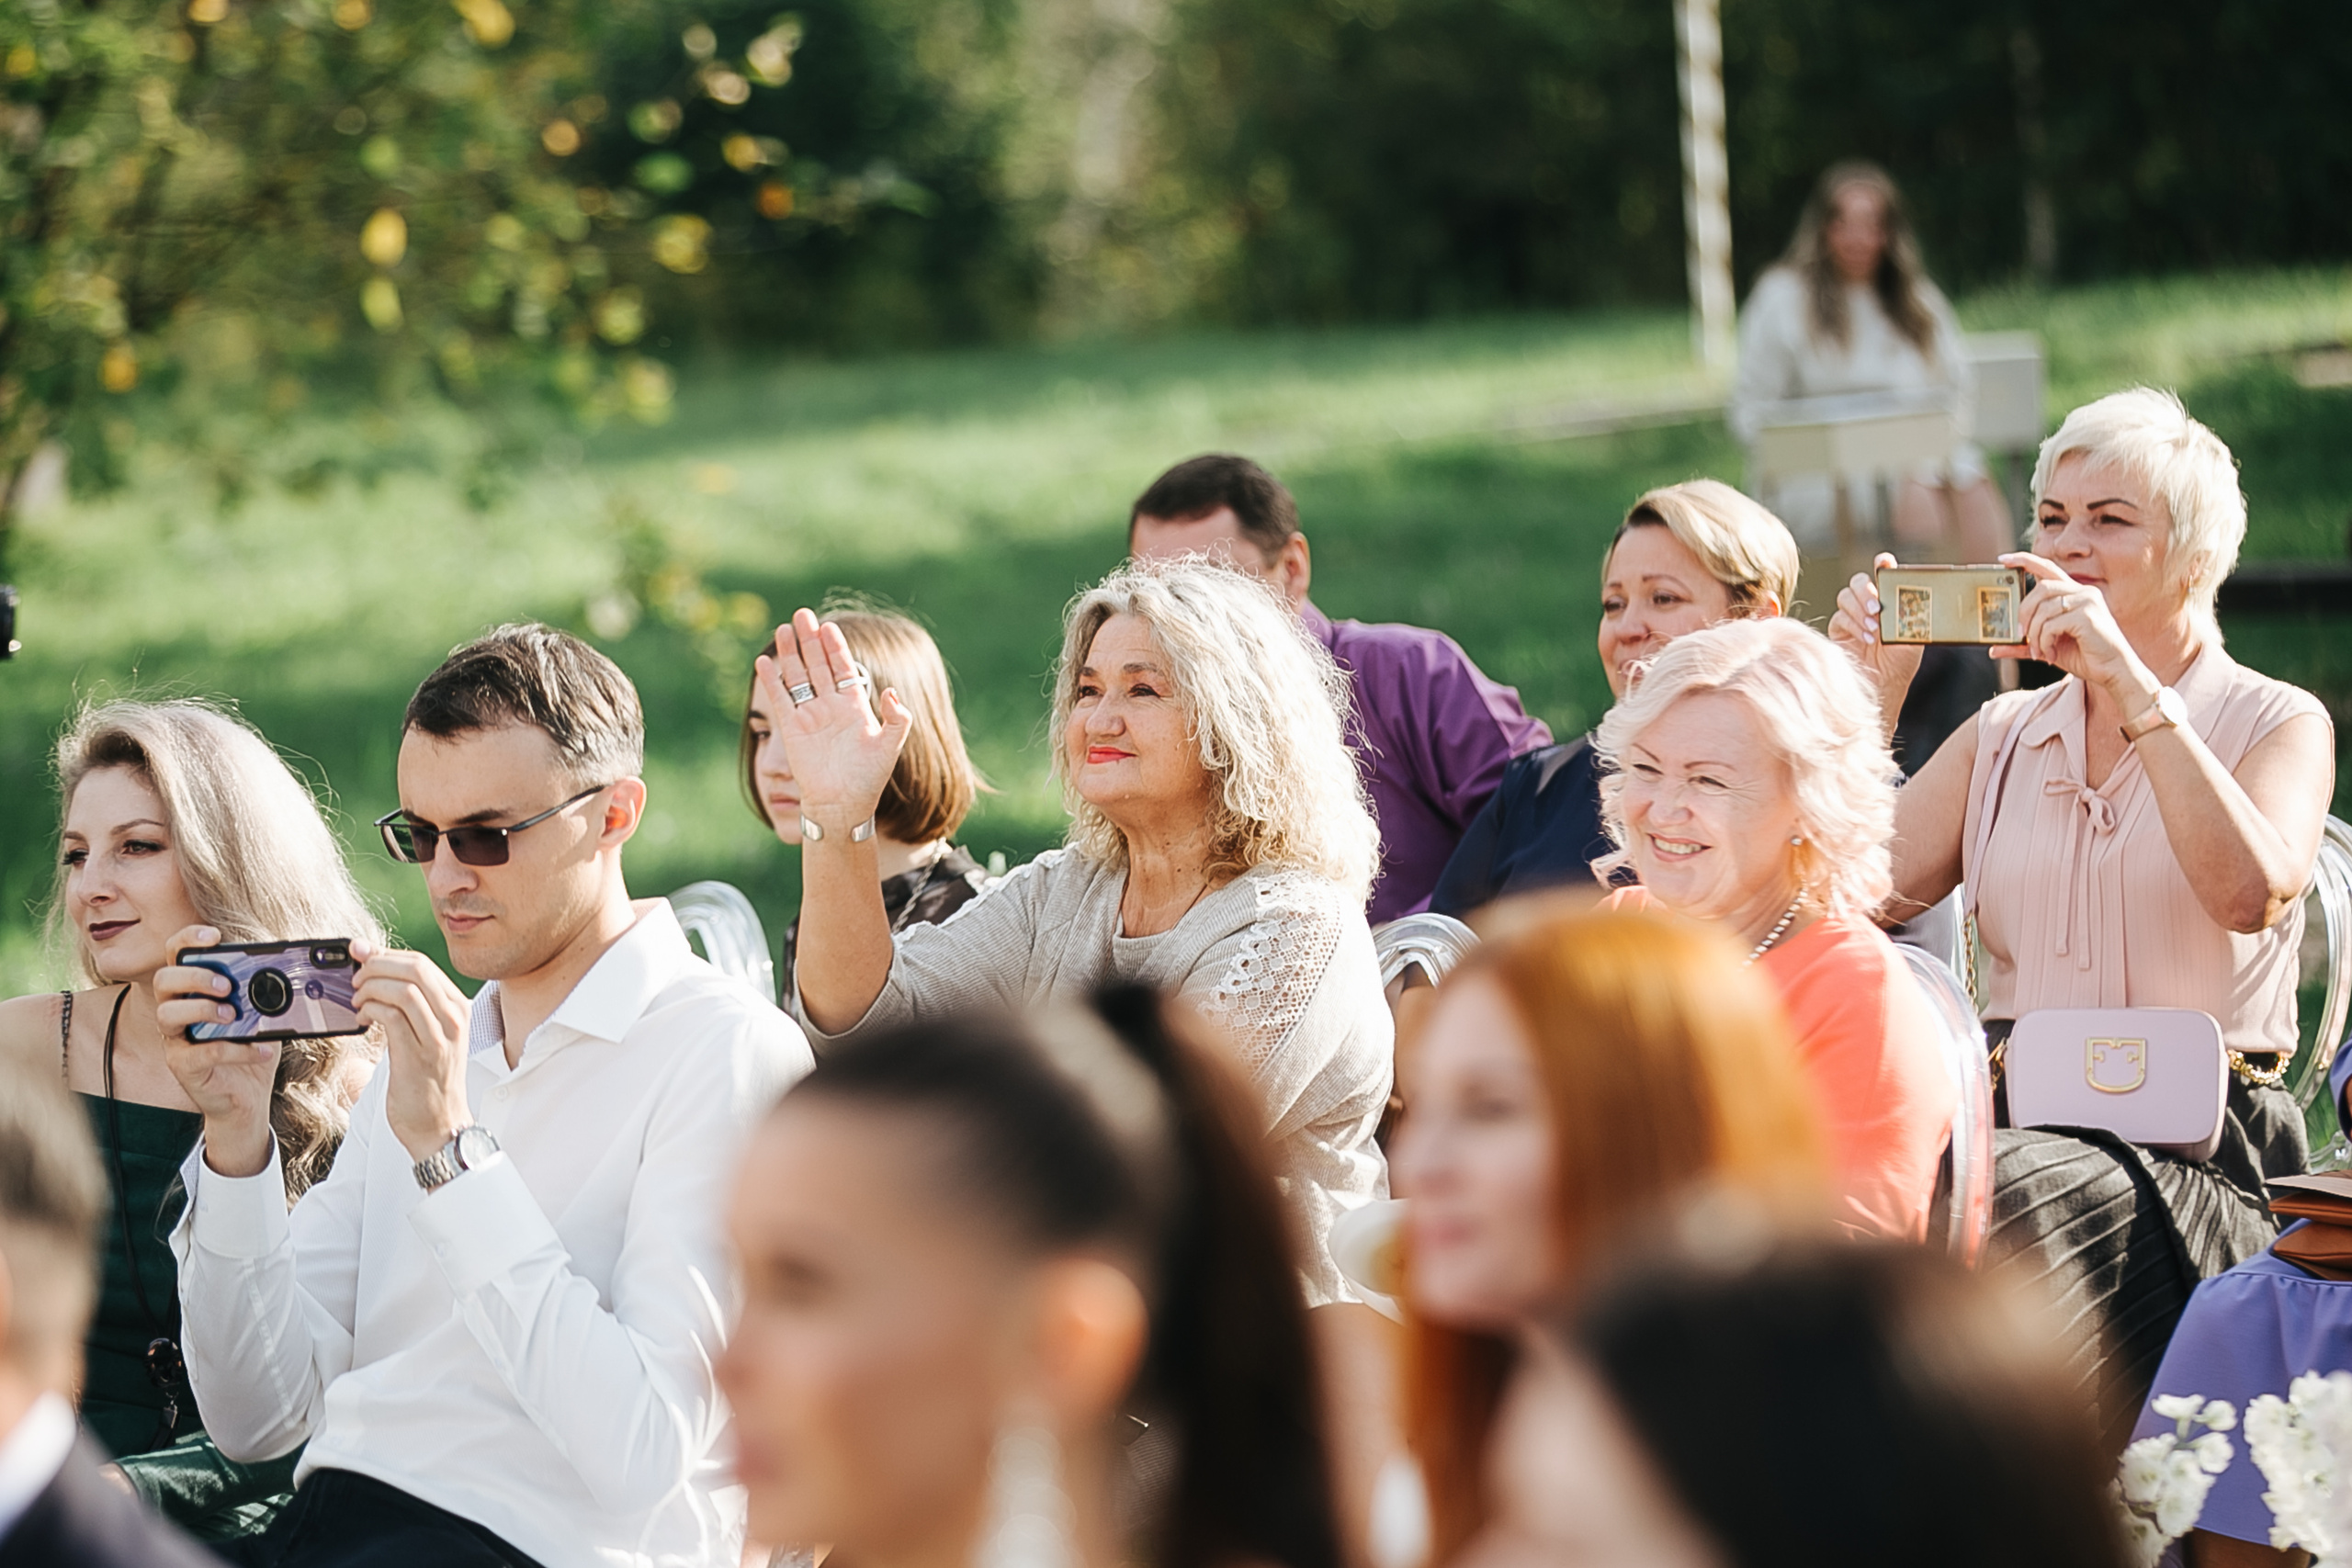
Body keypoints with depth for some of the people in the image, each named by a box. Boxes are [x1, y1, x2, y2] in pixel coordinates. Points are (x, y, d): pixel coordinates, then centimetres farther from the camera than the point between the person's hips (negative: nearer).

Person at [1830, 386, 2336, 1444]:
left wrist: (2131, 684, -16)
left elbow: (2251, 894, -15)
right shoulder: (2003, 737, 21)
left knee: (2005, 1199, -36)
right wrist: (1871, 699, 3)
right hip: (2013, 1120, 4)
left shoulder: (2278, 723, 8)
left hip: (2192, 1151, -4)